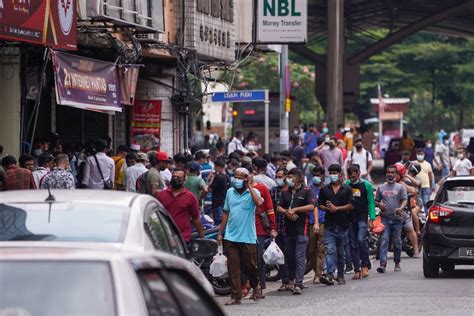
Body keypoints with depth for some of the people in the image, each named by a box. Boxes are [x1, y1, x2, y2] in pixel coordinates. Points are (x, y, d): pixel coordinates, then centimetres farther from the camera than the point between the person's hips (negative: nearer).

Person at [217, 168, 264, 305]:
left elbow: (259, 202, -26)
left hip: (247, 237, -3)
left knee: (250, 265, 6)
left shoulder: (252, 192, -3)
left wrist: (250, 186, -19)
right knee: (233, 268, 0)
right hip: (230, 237, 3)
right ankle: (235, 296, 4)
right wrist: (220, 233, 14)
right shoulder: (230, 192, 10)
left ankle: (255, 286, 34)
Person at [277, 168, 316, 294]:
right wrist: (287, 212, -8)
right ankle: (292, 280, 22)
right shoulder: (285, 192, 16)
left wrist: (295, 209, -11)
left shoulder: (306, 191, 0)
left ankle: (298, 284, -16)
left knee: (300, 257, -11)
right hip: (288, 229, 6)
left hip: (301, 229, -6)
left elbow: (312, 206, -11)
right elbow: (279, 207, 13)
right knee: (289, 256, 10)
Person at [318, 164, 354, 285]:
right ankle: (330, 275, -22)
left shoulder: (347, 189, 5)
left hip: (343, 225, 0)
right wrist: (327, 208, -11)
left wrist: (336, 208, -12)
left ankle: (340, 275, 20)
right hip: (329, 225, 0)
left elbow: (351, 205, -2)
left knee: (341, 252, 9)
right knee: (330, 250, -13)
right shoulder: (324, 190, 10)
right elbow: (319, 205, 10)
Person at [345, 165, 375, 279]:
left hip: (362, 217, -3)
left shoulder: (366, 185, 1)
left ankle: (365, 265, -9)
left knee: (361, 239, -21)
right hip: (349, 218, 3)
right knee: (353, 244, 3)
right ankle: (357, 270, 8)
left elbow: (371, 202, 2)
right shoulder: (346, 185, 7)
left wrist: (371, 219, -5)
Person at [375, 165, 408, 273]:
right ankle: (383, 264, -21)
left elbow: (405, 200, -3)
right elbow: (376, 201, 19)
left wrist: (400, 208, -23)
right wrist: (379, 205, -5)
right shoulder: (381, 188, 14)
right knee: (383, 241, -12)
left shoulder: (400, 187, 7)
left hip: (397, 218, 0)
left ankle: (397, 263, 22)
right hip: (385, 218, 1)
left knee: (397, 242, 8)